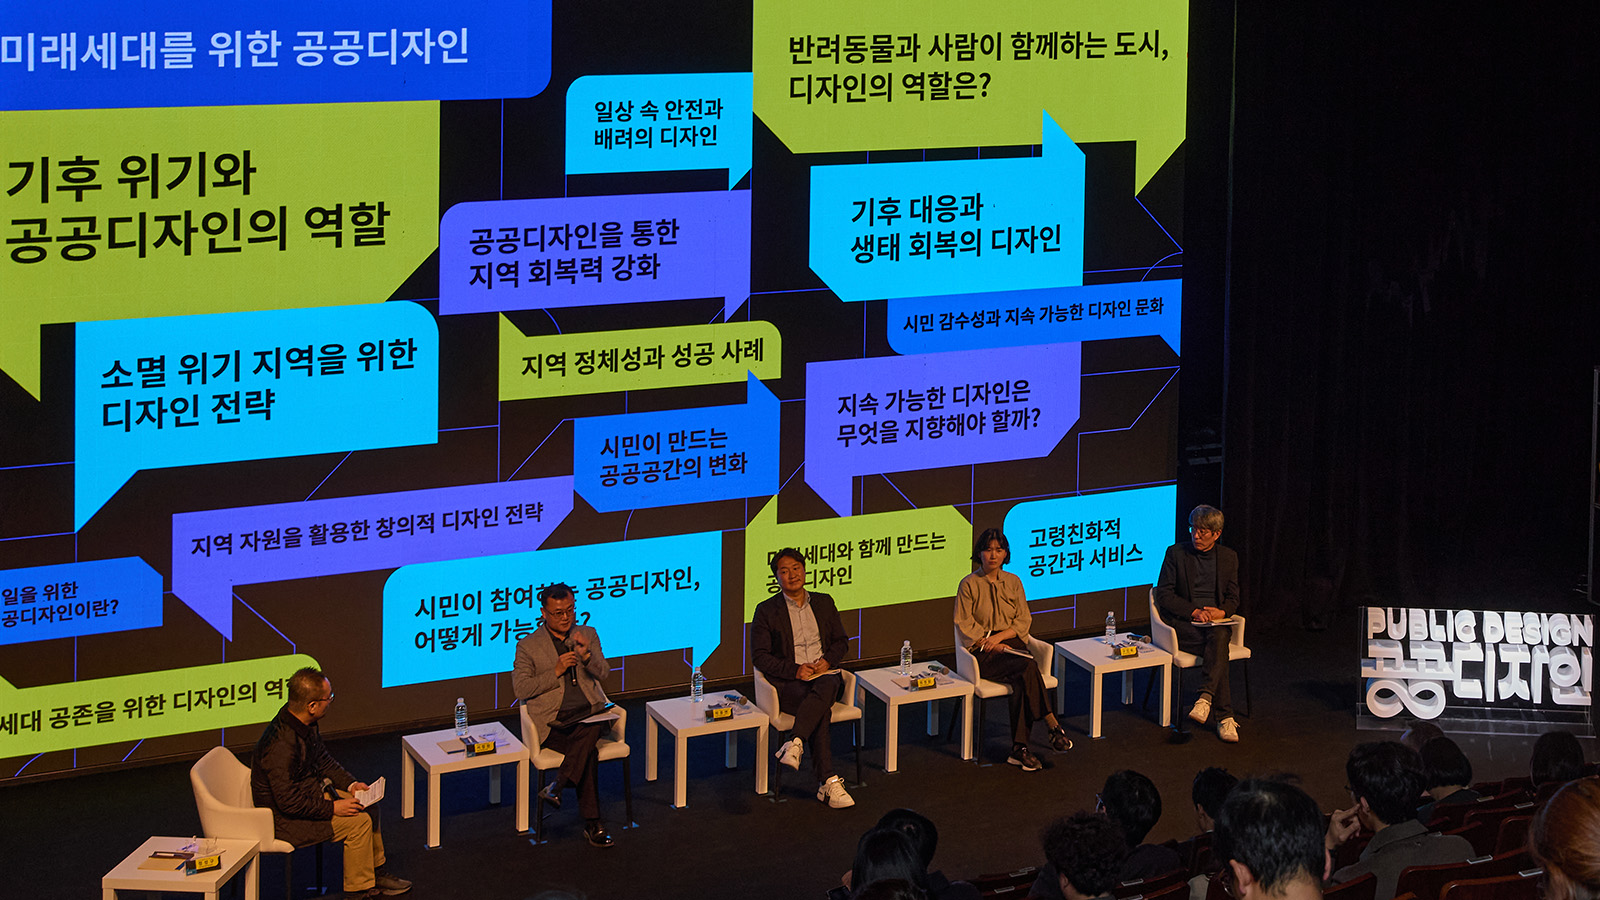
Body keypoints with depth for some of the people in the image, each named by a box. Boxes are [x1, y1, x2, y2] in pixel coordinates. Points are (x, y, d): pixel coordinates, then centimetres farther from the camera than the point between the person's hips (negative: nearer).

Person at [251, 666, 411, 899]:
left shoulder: (307, 724, -3)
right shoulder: (281, 745, -33)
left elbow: (323, 761, 14)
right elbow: (288, 801, -30)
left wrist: (350, 784, 2)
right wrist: (332, 808, -24)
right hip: (284, 818, -10)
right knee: (358, 821, -17)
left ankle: (375, 872, 22)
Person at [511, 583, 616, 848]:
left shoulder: (587, 635, 17)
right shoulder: (528, 646, 8)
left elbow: (602, 673, 6)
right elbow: (521, 689, 0)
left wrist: (587, 654, -16)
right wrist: (556, 672, -10)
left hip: (590, 715, 3)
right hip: (554, 723, -3)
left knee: (590, 731, -36)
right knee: (589, 751, -31)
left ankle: (557, 787, -31)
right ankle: (592, 824, -29)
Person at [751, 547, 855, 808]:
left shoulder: (824, 603, 17)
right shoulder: (766, 610, 6)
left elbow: (841, 641, 18)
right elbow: (759, 656, 0)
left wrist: (827, 660, -5)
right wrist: (795, 670, -14)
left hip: (825, 675, 3)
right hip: (788, 683, -3)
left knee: (826, 687, -38)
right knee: (822, 709, -34)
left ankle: (796, 744, -49)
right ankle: (828, 782, -40)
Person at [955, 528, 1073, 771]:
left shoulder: (1013, 582, 13)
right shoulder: (969, 584, 2)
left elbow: (1024, 621, 9)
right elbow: (965, 625, -1)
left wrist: (998, 637, -9)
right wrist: (988, 643, -14)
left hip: (1011, 643, 3)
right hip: (983, 652, -3)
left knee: (1022, 682, -31)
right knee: (1028, 668, -32)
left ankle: (1019, 749, -32)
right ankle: (1053, 727, -29)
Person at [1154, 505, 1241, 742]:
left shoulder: (1228, 558, 13)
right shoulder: (1176, 553, 4)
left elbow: (1233, 598, 16)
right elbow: (1164, 595, -1)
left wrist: (1221, 612, -9)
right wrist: (1194, 611, -16)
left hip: (1216, 623, 2)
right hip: (1183, 624, -2)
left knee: (1219, 637, -37)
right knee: (1219, 651, -32)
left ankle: (1206, 697, -46)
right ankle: (1224, 717, -36)